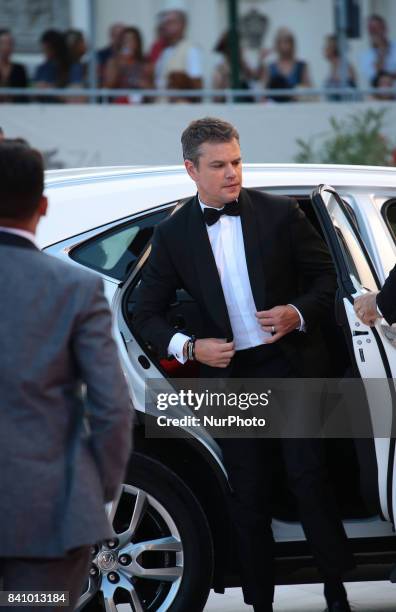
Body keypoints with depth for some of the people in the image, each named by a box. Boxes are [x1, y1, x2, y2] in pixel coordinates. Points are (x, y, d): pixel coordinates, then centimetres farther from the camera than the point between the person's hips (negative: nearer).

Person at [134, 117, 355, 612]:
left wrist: (300, 313, -13)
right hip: (228, 374, 1)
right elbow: (147, 313, 7)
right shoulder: (173, 235, 1)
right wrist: (187, 347, -10)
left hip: (291, 366, -1)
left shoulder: (280, 214, -1)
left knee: (309, 478, -5)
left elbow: (327, 275, 7)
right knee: (248, 496, 5)